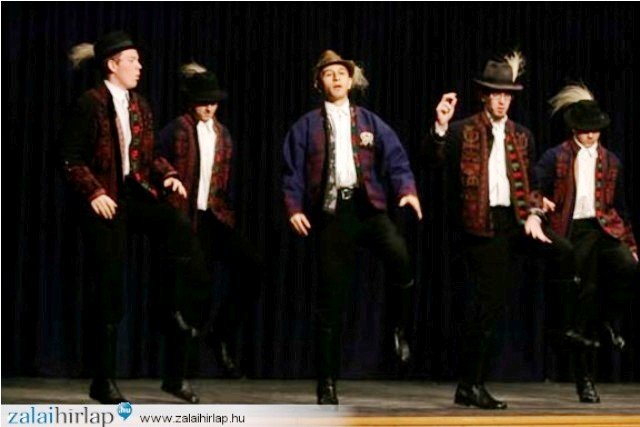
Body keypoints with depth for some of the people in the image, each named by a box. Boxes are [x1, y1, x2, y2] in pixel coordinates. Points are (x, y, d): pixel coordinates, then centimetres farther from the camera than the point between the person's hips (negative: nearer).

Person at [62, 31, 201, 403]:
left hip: (138, 192, 5)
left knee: (180, 227, -27)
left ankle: (175, 310, -13)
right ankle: (104, 380, 9)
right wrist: (94, 193, -20)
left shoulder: (140, 106, 12)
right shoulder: (91, 104, -7)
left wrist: (168, 175, -3)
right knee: (109, 289, -2)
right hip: (106, 200, -5)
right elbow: (71, 159, -8)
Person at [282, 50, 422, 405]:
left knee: (400, 254, -32)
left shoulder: (370, 122, 15)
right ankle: (327, 384, 9)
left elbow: (395, 160, 5)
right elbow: (293, 172, 8)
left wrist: (407, 190, -12)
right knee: (330, 301, 1)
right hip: (331, 211, 0)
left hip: (367, 206, 0)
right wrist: (294, 208, -6)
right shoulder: (307, 126, 12)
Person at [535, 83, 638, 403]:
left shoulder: (610, 161, 14)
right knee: (582, 301, -1)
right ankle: (585, 380, 8)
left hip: (604, 229, 2)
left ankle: (609, 321, -1)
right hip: (573, 232, -2)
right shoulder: (556, 158, 4)